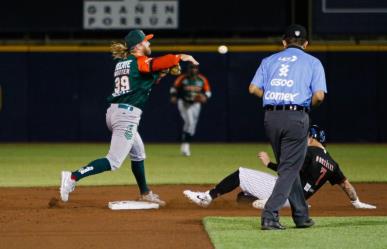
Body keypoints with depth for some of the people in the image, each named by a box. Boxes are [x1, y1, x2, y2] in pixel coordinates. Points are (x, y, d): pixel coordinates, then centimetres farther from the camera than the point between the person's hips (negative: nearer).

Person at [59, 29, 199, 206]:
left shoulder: (121, 64, 19)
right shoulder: (140, 62, -4)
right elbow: (158, 63, -23)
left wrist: (159, 75, 15)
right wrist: (181, 57, -9)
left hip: (114, 112, 9)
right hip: (127, 116, -9)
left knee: (138, 153, 25)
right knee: (113, 162, -11)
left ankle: (145, 193, 35)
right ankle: (73, 177, -21)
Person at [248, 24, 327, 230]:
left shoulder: (269, 60, 16)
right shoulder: (312, 62, 7)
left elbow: (253, 88, 5)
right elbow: (319, 95, -6)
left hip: (271, 116, 4)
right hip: (296, 116, -4)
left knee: (288, 166, 17)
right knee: (289, 169, -2)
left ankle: (301, 216, 22)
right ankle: (270, 215, -17)